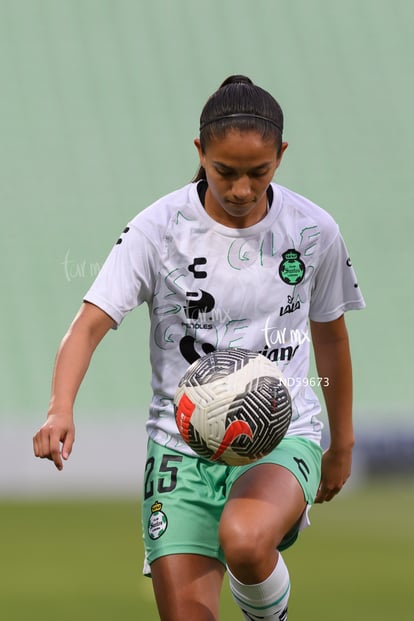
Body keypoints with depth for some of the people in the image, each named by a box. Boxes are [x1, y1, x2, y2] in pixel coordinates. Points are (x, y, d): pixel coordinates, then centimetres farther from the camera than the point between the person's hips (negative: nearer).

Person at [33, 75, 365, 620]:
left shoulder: (314, 231, -1)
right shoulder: (159, 228, -8)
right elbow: (90, 325, -15)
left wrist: (343, 443, 24)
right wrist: (60, 410, -34)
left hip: (282, 433, -1)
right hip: (182, 445, 1)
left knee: (243, 540, -33)